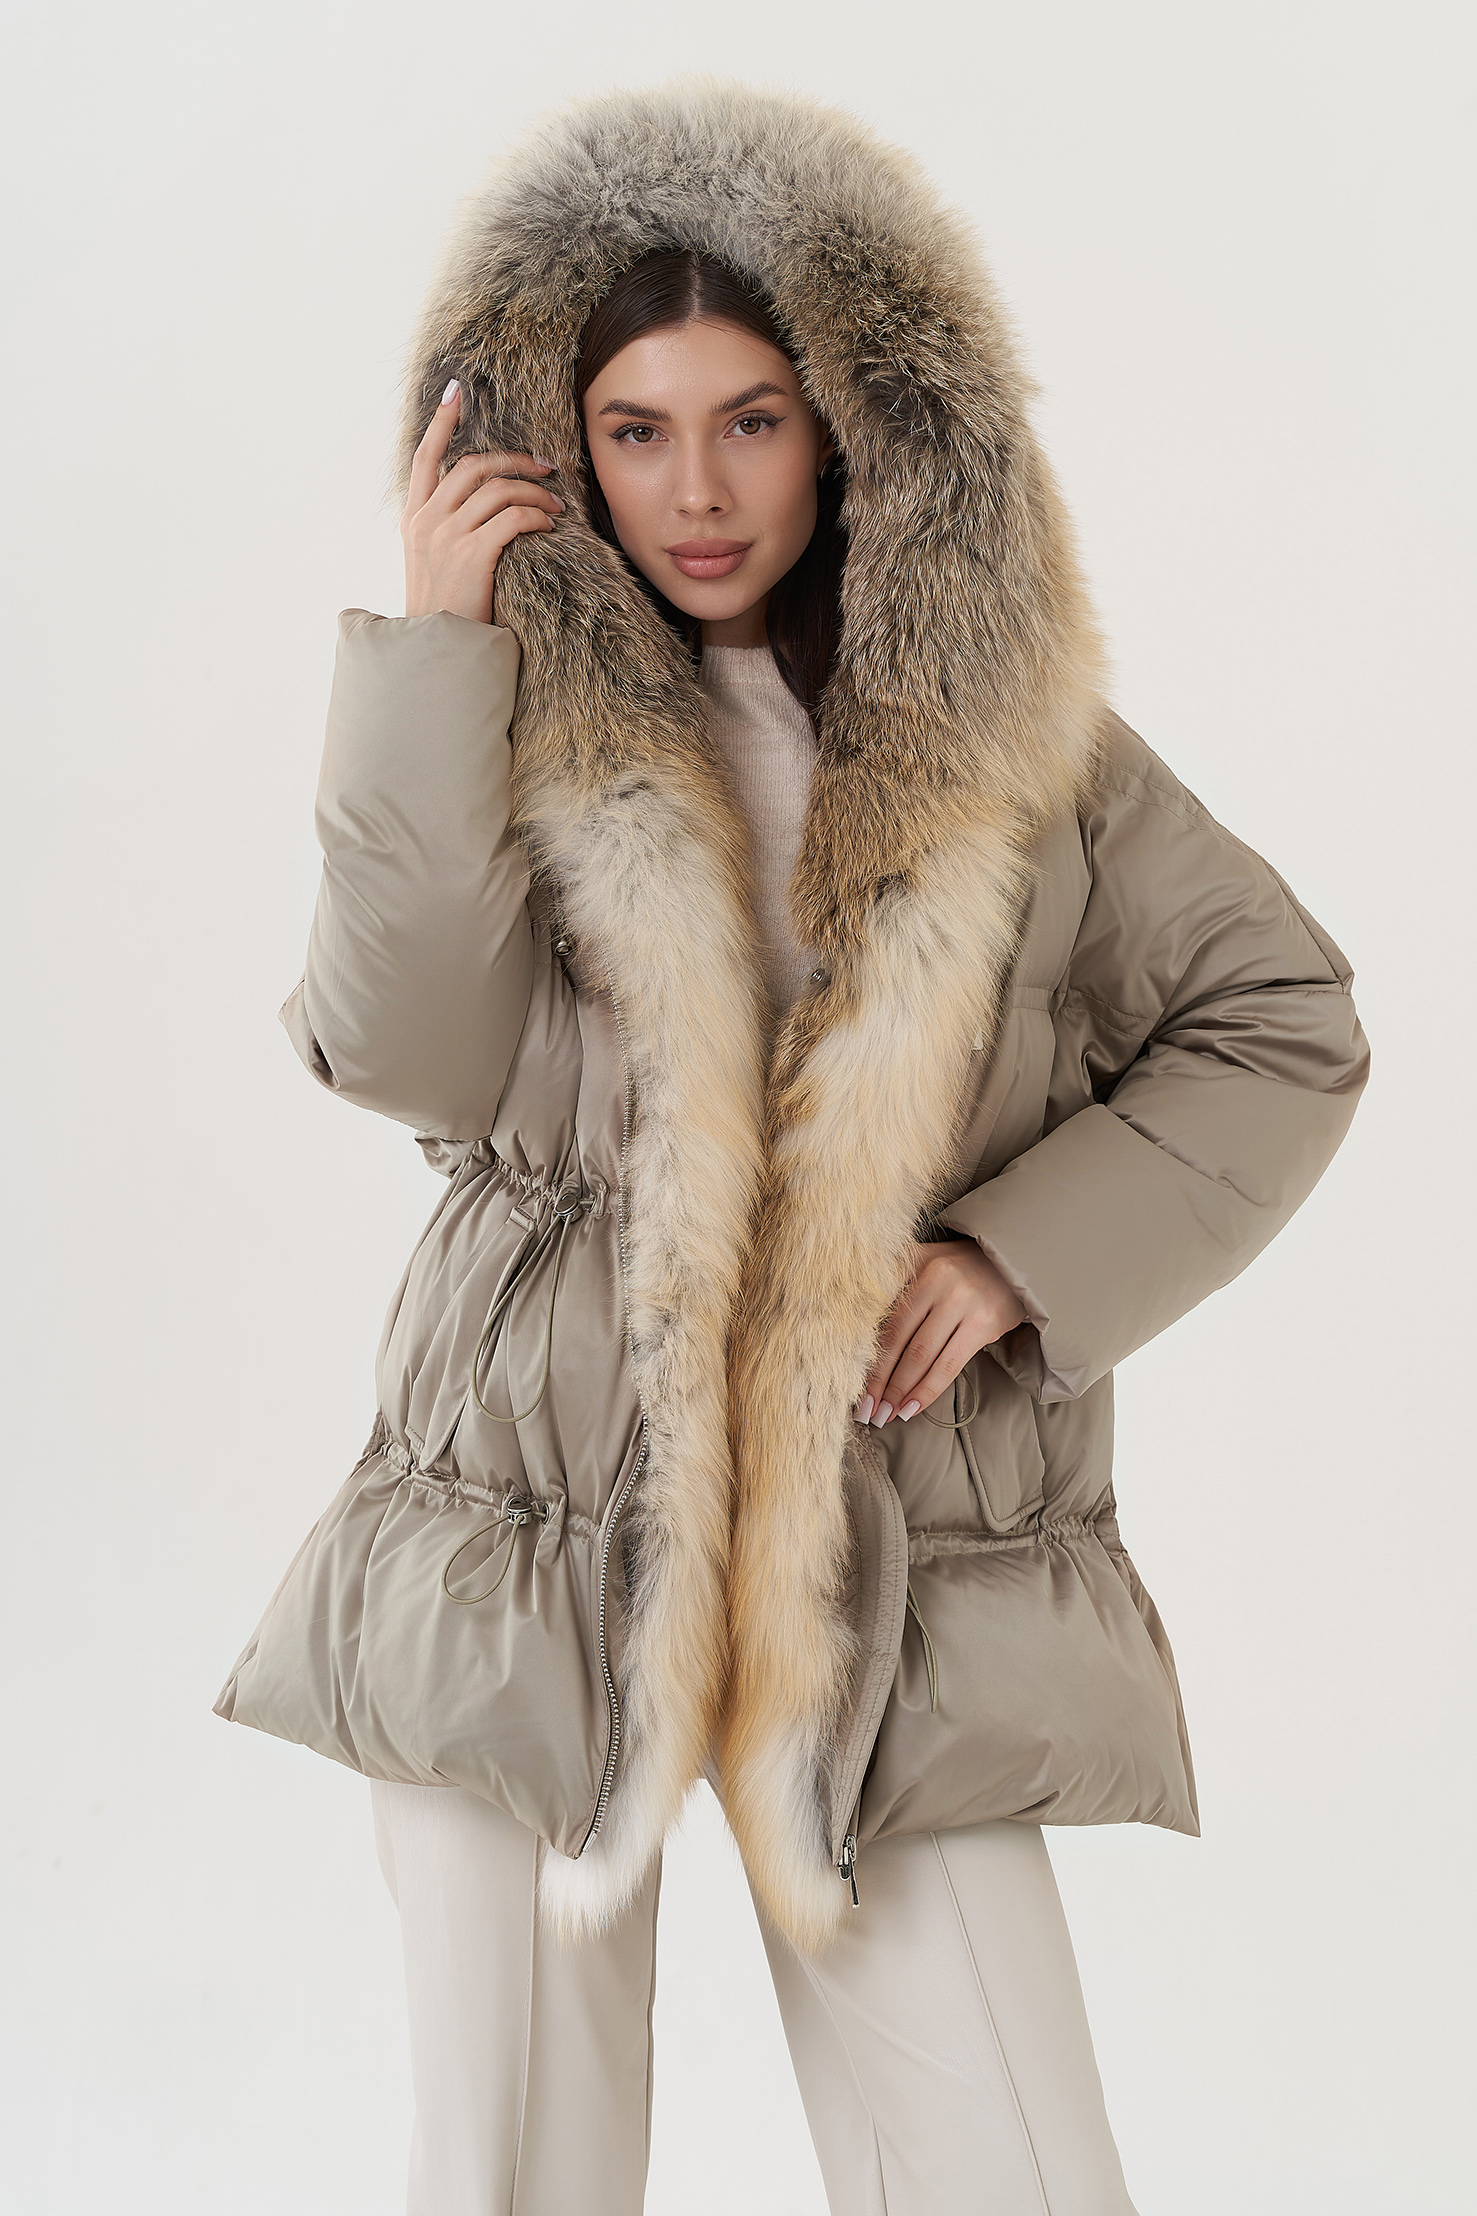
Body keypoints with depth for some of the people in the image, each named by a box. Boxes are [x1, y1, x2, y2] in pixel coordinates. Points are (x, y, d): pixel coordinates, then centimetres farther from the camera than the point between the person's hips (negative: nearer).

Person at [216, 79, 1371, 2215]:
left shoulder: (992, 720, 5)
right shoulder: (523, 712, 3)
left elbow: (1280, 1026, 8)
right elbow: (399, 1053, -11)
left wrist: (1022, 1253, -4)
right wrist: (431, 654, -12)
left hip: (890, 1595, 0)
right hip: (531, 1537, 0)